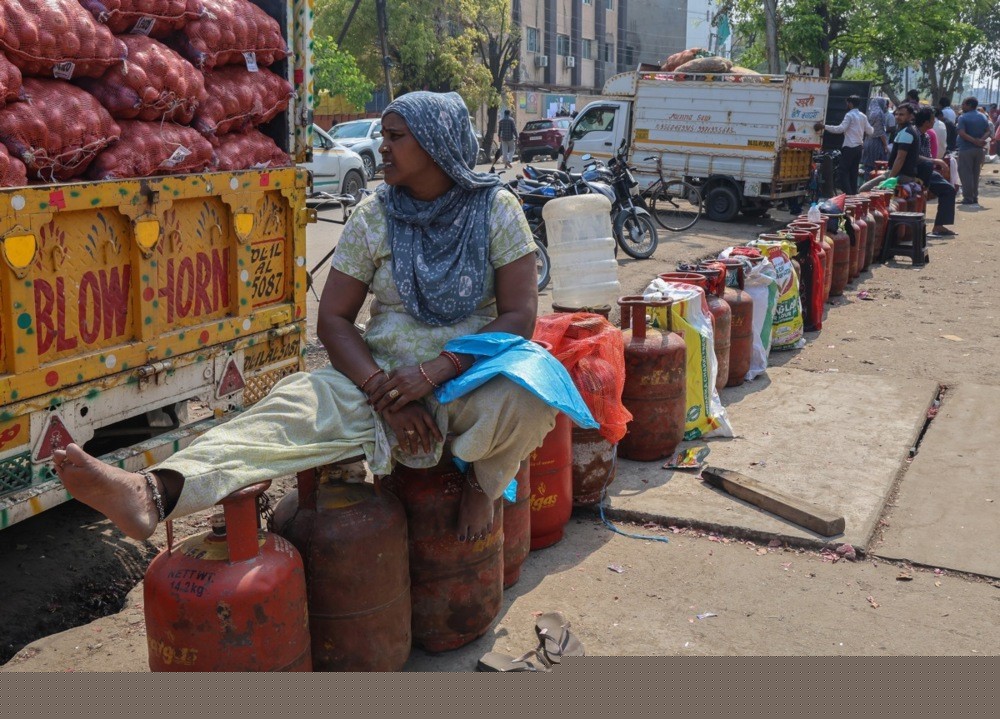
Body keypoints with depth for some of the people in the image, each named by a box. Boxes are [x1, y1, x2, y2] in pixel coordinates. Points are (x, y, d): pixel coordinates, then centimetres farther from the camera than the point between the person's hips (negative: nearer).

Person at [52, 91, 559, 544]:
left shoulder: (495, 209, -2)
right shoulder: (373, 216, 4)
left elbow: (519, 316, -10)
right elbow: (333, 319, 0)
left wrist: (435, 370, -22)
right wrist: (383, 391, -18)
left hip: (472, 379, -1)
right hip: (383, 376, 2)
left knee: (528, 399, -36)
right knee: (300, 404, -27)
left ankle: (483, 481, -2)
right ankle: (153, 492, -47)